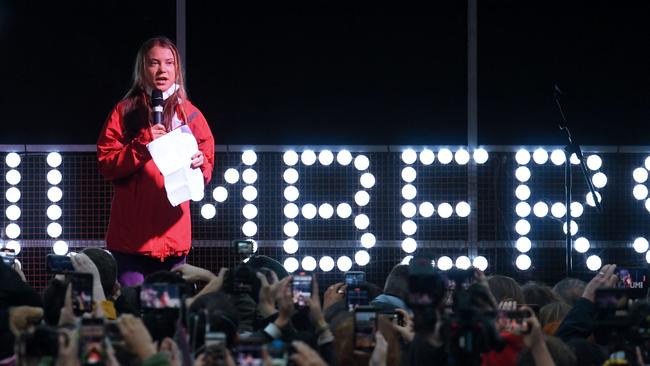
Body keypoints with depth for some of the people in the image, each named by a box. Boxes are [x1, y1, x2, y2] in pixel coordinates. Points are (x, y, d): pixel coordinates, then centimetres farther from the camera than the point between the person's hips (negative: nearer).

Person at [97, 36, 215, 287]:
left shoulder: (190, 114, 10)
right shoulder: (126, 112, 4)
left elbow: (206, 172, 11)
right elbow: (106, 165, -2)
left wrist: (199, 164, -12)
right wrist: (143, 144, -14)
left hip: (173, 235, 2)